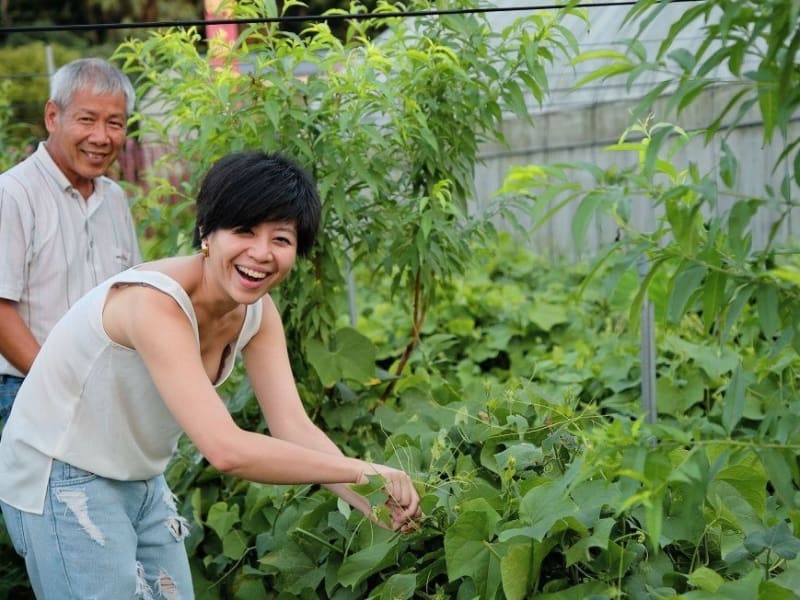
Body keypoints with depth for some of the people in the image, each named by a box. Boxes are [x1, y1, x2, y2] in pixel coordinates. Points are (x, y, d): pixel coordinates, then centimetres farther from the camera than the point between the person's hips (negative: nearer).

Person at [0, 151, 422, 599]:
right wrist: (357, 469, -32)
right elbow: (226, 450, -39)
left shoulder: (258, 313, -5)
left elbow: (293, 426, -10)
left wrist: (373, 504, -25)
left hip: (142, 482, 8)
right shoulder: (154, 302, -31)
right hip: (61, 482, -8)